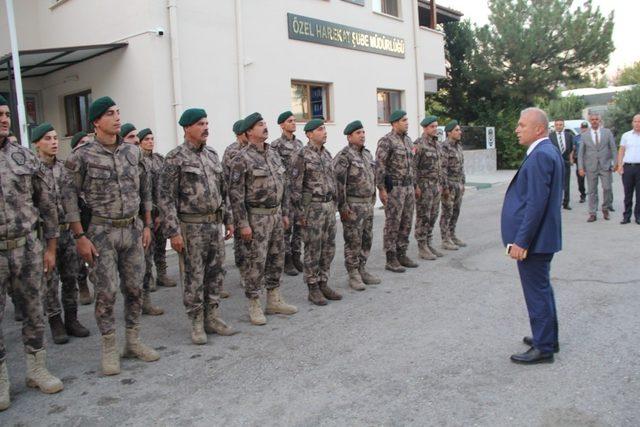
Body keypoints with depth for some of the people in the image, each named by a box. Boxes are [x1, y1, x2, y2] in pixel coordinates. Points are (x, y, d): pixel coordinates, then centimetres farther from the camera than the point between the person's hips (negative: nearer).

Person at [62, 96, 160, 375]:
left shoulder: (133, 152, 6)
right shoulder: (81, 155, -7)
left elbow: (145, 190, 12)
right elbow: (69, 196, -7)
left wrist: (147, 226, 9)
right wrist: (80, 237, -10)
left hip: (133, 228, 4)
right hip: (102, 232, -4)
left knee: (135, 288, 9)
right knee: (106, 293, 0)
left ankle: (133, 342, 24)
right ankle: (109, 349, 15)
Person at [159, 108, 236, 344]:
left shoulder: (212, 154, 11)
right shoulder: (175, 158, -9)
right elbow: (166, 198, -12)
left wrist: (228, 220, 13)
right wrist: (173, 232, -16)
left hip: (215, 224, 6)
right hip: (191, 226, -6)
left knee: (215, 274, 11)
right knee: (193, 278, 3)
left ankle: (213, 318, 25)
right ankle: (197, 324, 16)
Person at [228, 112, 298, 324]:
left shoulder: (274, 154, 10)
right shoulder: (242, 159, -12)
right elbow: (235, 193, -14)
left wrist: (285, 213, 13)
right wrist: (243, 223, -17)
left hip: (276, 214, 7)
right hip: (257, 217, -7)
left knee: (276, 259, 13)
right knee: (256, 262, -1)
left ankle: (274, 300, 26)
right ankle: (254, 306, 12)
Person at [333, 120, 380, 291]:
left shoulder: (367, 153, 13)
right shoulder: (343, 156, -12)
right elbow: (338, 182, -16)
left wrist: (373, 199, 18)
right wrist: (343, 206, -18)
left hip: (368, 204, 8)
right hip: (353, 205, -8)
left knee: (367, 239, 13)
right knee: (353, 241, -1)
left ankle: (362, 270, 25)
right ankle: (353, 274, 10)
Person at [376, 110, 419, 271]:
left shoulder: (407, 140, 14)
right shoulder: (386, 141, -12)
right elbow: (379, 166, -16)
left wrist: (415, 185, 20)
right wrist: (381, 189, -20)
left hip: (408, 187, 8)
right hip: (394, 188, -8)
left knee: (406, 223, 11)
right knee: (393, 224, -3)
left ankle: (402, 255, 21)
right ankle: (391, 260, 4)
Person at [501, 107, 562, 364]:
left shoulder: (540, 155, -20)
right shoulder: (549, 152, 12)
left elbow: (536, 203, -25)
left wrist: (521, 241, -22)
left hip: (533, 238, -11)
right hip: (543, 237, 11)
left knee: (537, 292, 0)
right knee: (542, 289, 21)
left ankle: (543, 348, 13)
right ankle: (548, 338, 35)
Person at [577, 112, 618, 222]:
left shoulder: (607, 132, 7)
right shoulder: (585, 135, 6)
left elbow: (613, 149, 6)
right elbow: (581, 153, 5)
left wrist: (615, 163, -2)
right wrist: (581, 167, -3)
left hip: (605, 166, 0)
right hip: (591, 167, 0)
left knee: (607, 188, -5)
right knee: (592, 191, 2)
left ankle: (605, 208, 18)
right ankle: (592, 214, 7)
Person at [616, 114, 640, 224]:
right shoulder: (626, 135, 9)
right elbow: (621, 151, 9)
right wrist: (619, 165, 0)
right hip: (628, 167, 1)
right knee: (628, 193, 5)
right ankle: (626, 216, 11)